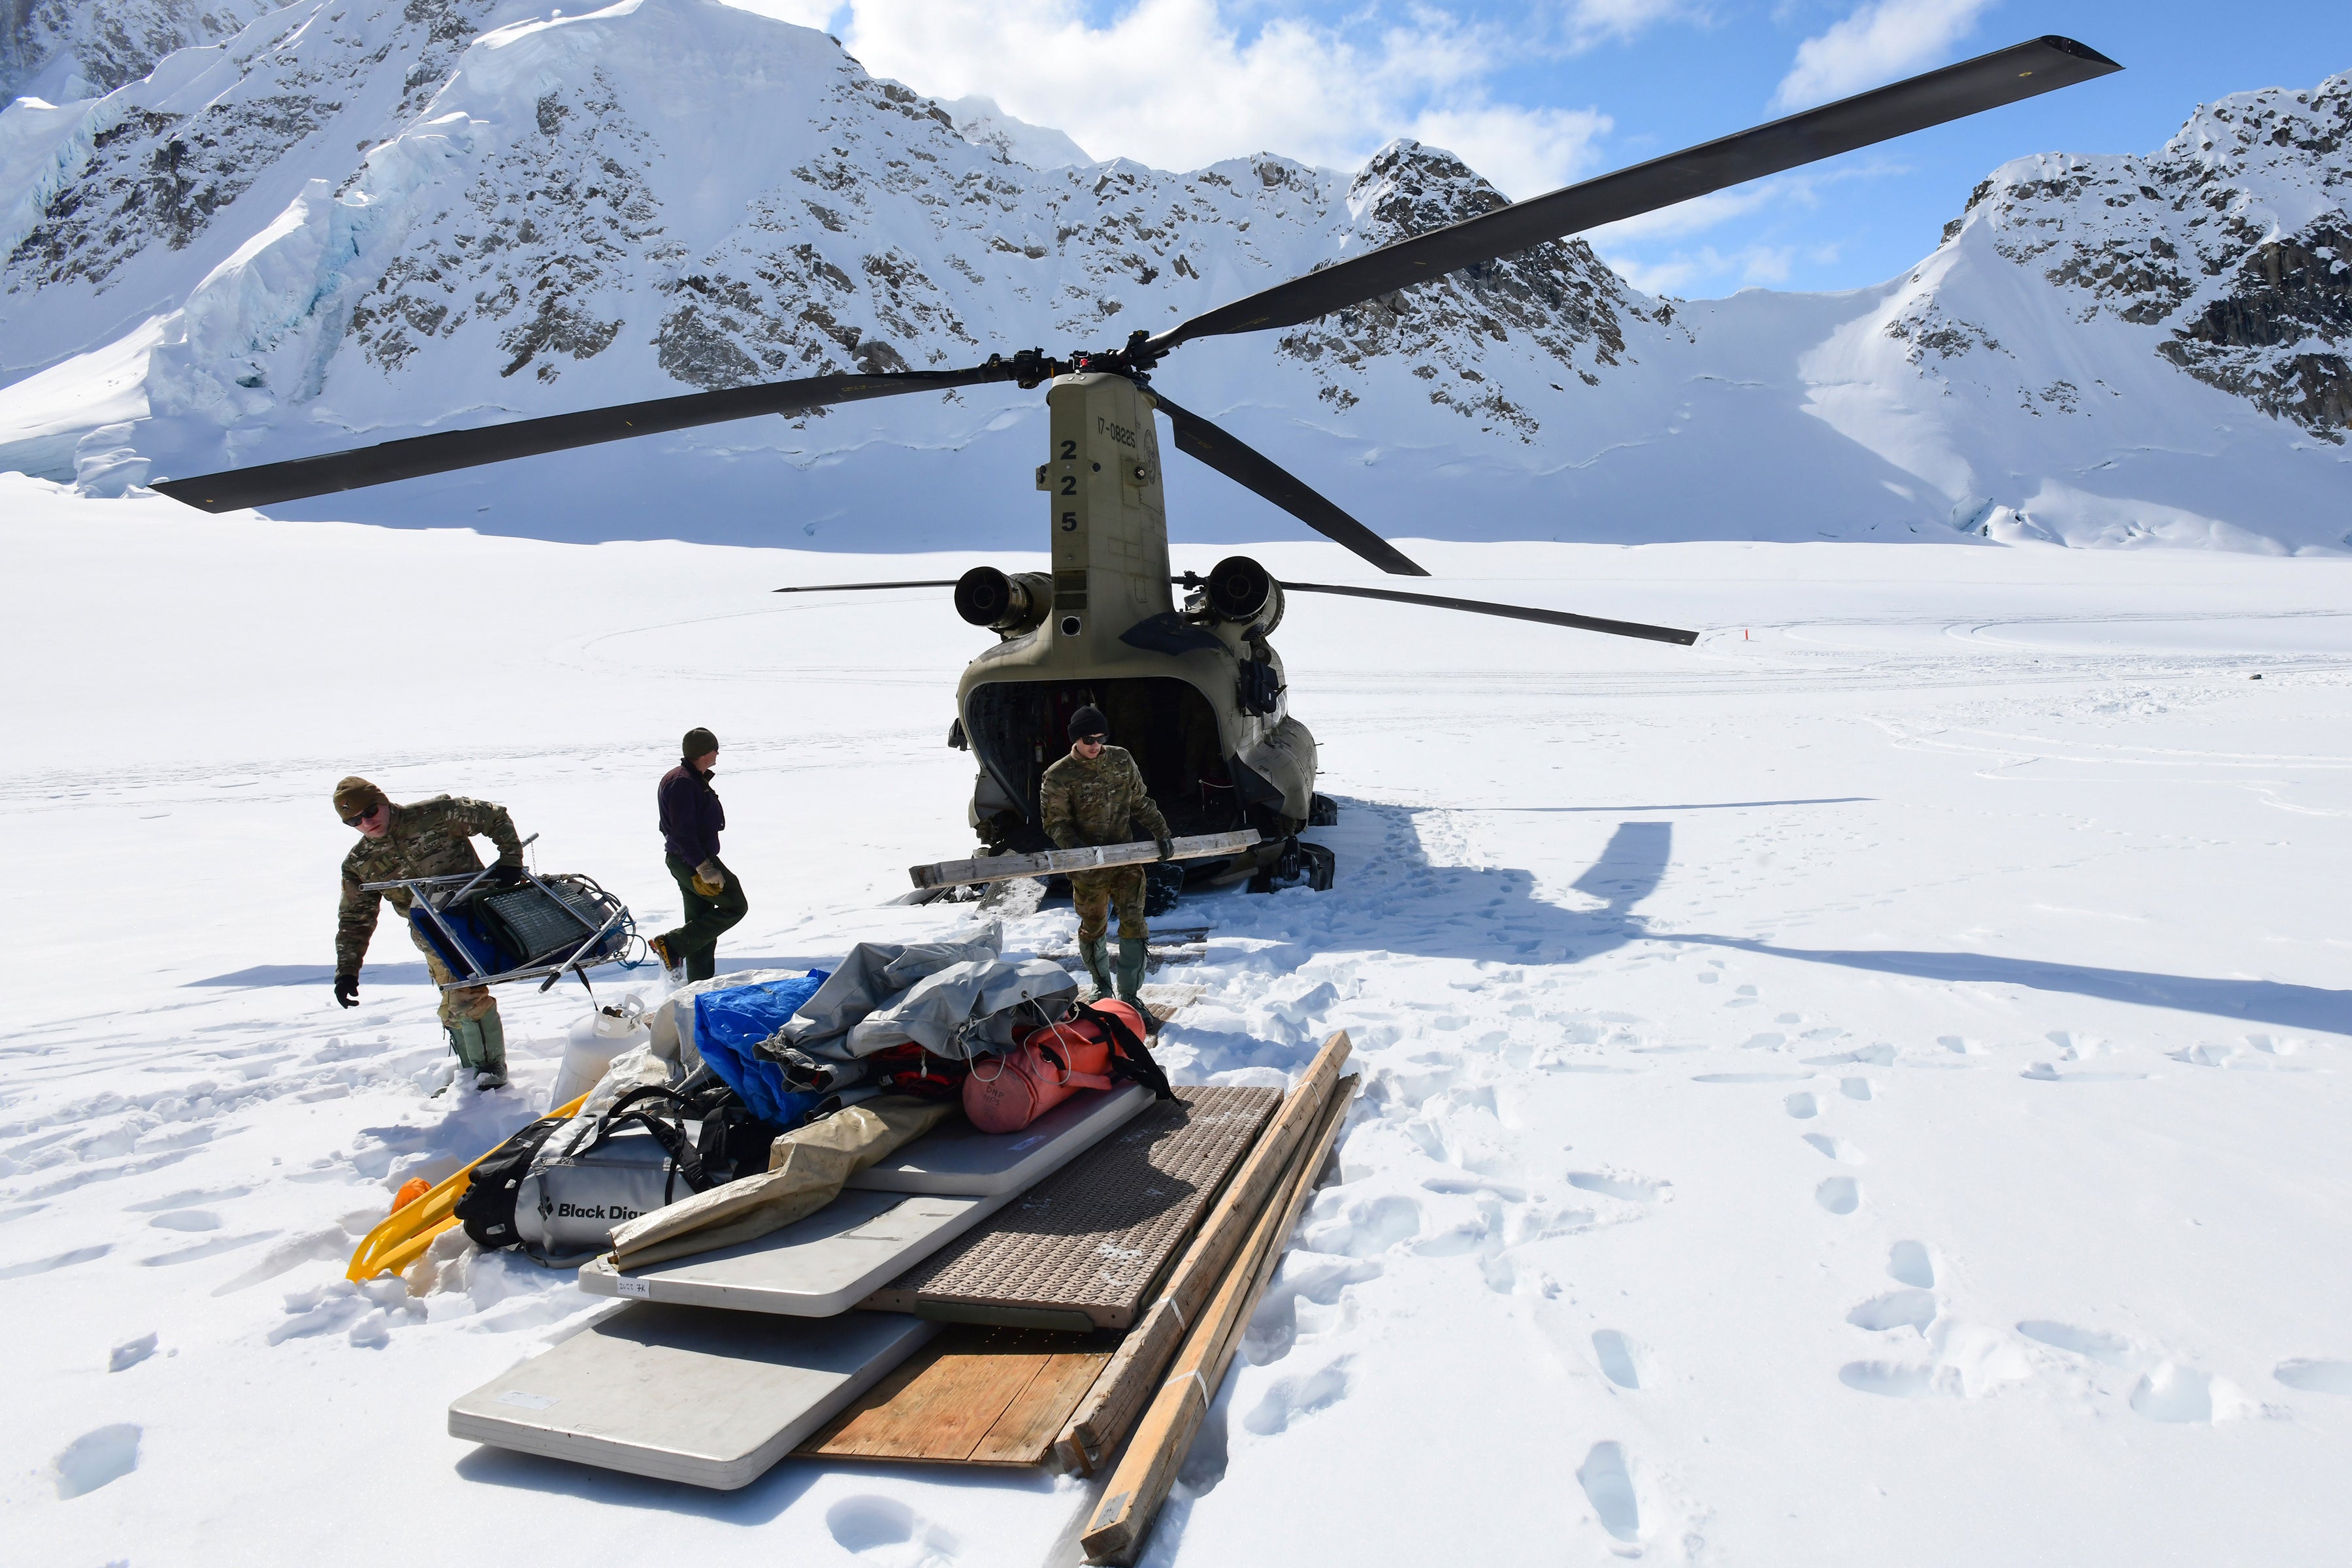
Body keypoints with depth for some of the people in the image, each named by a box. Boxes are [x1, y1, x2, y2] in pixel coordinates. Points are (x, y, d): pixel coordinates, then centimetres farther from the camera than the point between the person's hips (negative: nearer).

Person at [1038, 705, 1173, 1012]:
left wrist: (1161, 833, 2)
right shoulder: (1058, 777, -10)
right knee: (1093, 929, 14)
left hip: (1127, 859, 2)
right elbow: (1056, 823, -8)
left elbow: (1141, 802, 11)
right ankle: (1102, 987, 36)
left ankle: (1129, 995, 4)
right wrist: (1077, 848, -25)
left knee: (1134, 924, -6)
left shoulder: (1121, 759, 2)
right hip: (1089, 868, -2)